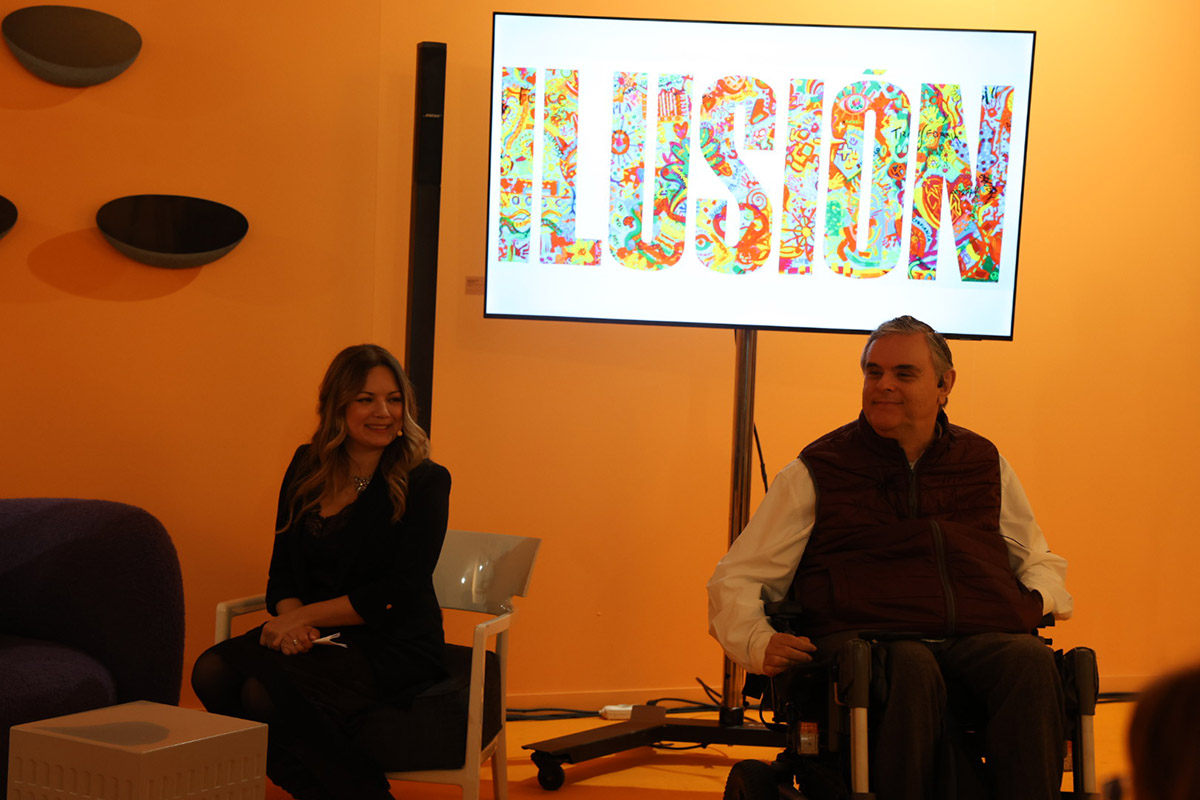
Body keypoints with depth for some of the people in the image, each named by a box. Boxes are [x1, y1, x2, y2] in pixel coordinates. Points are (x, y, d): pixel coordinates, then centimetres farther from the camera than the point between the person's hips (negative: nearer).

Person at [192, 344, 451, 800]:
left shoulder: (425, 481, -5)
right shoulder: (307, 468, 10)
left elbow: (400, 594, -12)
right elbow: (283, 570, 11)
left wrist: (305, 615, -14)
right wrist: (291, 620, -11)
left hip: (394, 646, -6)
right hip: (317, 639, 6)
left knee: (267, 691, -29)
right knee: (213, 672, -21)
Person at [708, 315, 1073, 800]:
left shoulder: (984, 464, 24)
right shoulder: (816, 472, 15)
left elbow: (1038, 559, 37)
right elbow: (735, 580, 14)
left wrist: (1041, 597, 12)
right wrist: (756, 641, -8)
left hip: (981, 638, 3)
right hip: (866, 641, -2)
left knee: (1030, 662, -33)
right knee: (912, 670, -39)